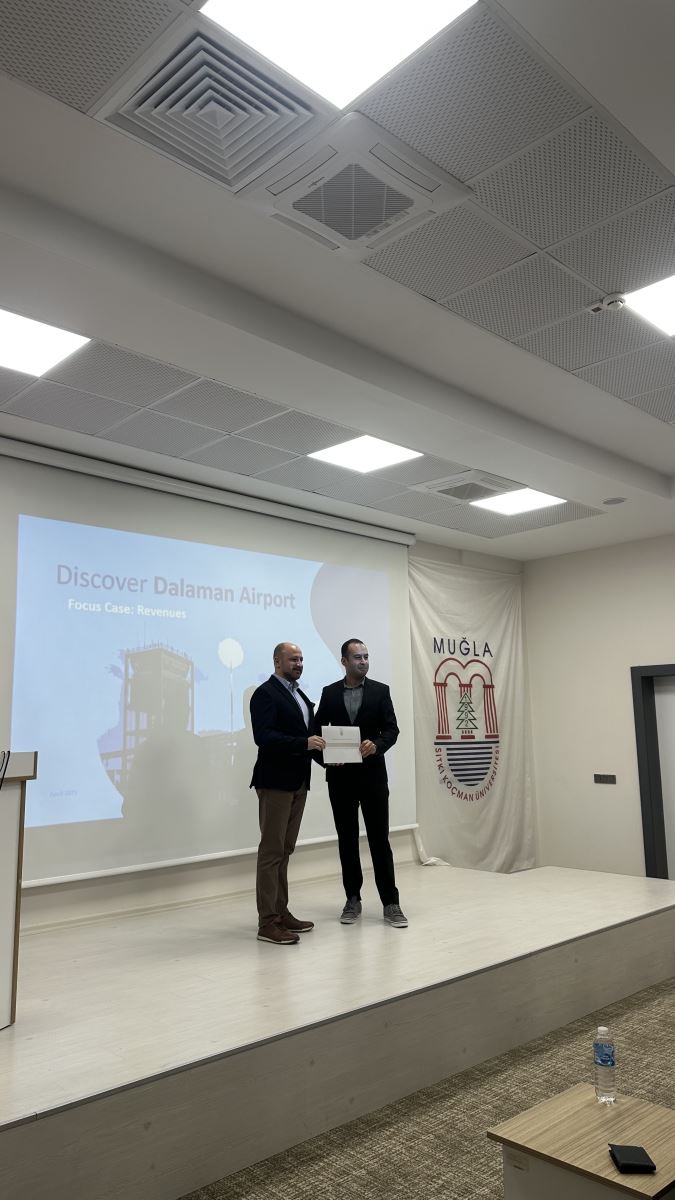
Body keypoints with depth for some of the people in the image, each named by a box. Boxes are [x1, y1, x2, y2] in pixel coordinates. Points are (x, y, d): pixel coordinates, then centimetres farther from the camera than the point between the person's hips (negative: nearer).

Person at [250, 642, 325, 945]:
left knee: (284, 850, 13)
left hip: (298, 782, 9)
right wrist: (305, 742, -27)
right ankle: (267, 922, -1)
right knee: (271, 851, -5)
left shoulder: (299, 695, 18)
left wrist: (324, 751, 4)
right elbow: (263, 736, -21)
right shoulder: (265, 693, -10)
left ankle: (281, 912, 21)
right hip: (275, 781, -9)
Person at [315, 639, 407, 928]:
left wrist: (376, 745, -21)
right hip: (340, 777, 2)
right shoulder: (329, 693, 6)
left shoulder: (380, 691, 2)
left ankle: (390, 903, 6)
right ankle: (353, 899, 20)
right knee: (347, 839, 8)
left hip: (372, 774, -1)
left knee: (379, 838, -1)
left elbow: (391, 729, -2)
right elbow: (317, 730, 6)